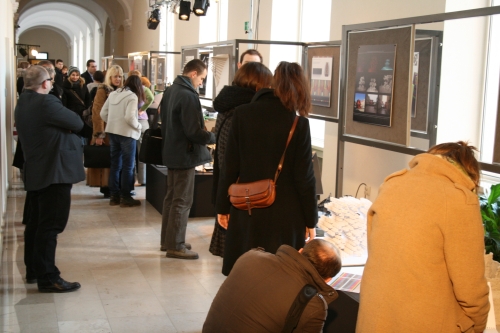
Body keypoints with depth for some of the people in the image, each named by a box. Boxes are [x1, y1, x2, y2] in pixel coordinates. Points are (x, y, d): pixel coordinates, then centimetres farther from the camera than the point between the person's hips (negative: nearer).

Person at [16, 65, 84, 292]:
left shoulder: (23, 104, 13)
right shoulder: (46, 103, -18)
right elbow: (77, 123, -13)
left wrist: (62, 126, -1)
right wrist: (67, 124, 5)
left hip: (37, 170, 10)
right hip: (54, 170, -10)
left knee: (37, 222, 16)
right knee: (51, 224, -7)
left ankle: (33, 270, 26)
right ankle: (47, 278, -4)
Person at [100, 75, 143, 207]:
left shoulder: (113, 94, 8)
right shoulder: (132, 96, -12)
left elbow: (103, 113, 9)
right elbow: (129, 117, -23)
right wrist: (138, 126, -7)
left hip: (112, 132, 7)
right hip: (126, 133, -7)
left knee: (115, 164, 14)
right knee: (128, 166, 3)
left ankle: (114, 196, 19)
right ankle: (125, 198, 6)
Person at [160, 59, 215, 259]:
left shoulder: (170, 91, 7)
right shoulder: (188, 95, -22)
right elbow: (194, 132, -24)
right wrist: (213, 137, -10)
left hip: (171, 151, 10)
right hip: (184, 155, -10)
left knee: (171, 197, 16)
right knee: (182, 201, -2)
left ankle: (167, 240, 26)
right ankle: (175, 246, 4)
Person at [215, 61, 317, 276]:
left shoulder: (242, 114, -2)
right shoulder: (298, 124, -8)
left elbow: (230, 167, 0)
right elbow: (304, 177, -6)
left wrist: (222, 207, 9)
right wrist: (310, 220, 3)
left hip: (246, 211, 2)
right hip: (285, 214, -2)